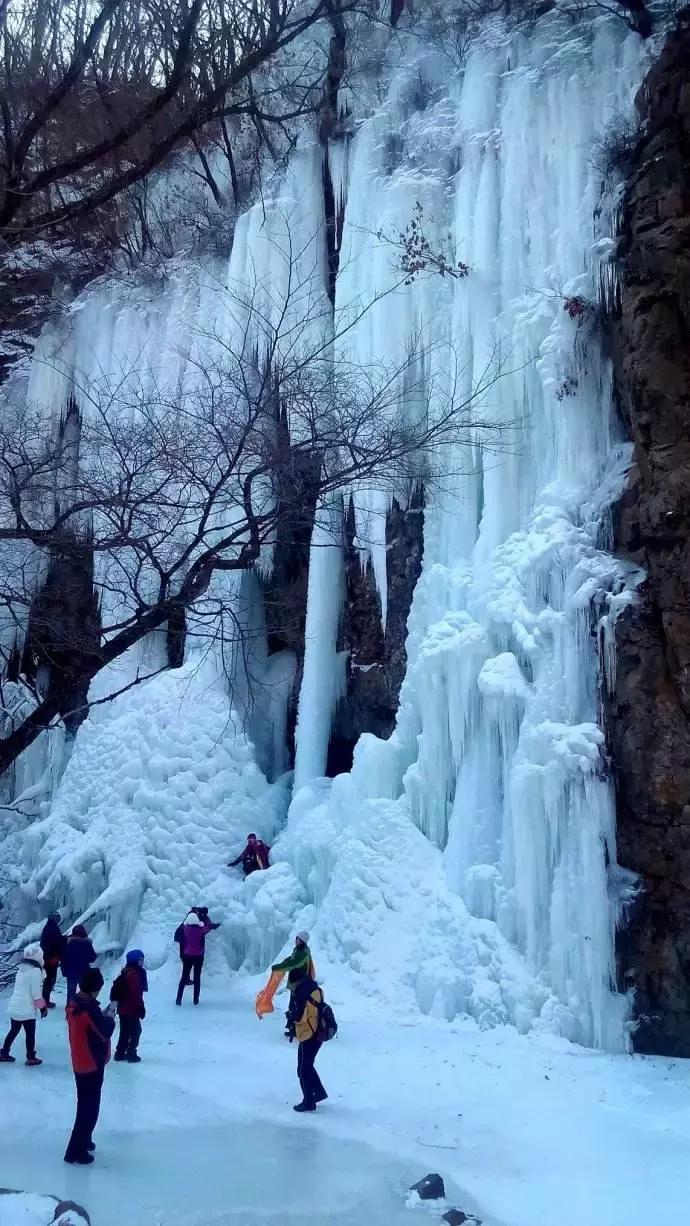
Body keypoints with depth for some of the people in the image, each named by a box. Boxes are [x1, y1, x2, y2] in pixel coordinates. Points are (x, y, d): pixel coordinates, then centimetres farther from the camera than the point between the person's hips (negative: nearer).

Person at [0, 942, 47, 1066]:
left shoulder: (21, 969, 9)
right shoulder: (35, 971, -18)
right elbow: (36, 993, -16)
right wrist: (43, 1007, -6)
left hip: (14, 1007, 8)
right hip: (27, 1010, -8)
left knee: (13, 1031, 22)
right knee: (30, 1034, 6)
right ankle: (31, 1058, 14)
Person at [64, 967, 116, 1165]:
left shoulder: (75, 1003, 2)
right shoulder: (89, 1008, -28)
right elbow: (105, 1032, -21)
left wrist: (104, 1015, 1)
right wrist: (110, 1014, -8)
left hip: (81, 1063, 9)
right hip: (91, 1064, -9)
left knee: (86, 1104, 24)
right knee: (89, 1108, 2)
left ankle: (84, 1140, 38)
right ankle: (75, 1151, 8)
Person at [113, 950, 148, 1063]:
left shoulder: (126, 972, 11)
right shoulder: (134, 974, -22)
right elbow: (135, 993, -25)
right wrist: (140, 1007, -18)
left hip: (123, 1008, 10)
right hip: (131, 1009, -10)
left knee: (125, 1031, 18)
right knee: (136, 1031, 2)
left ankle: (120, 1053, 24)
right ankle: (131, 1054, 5)